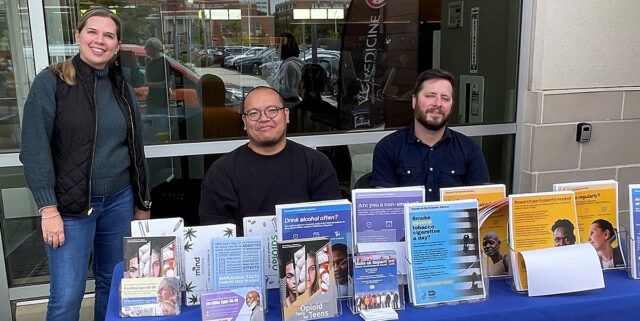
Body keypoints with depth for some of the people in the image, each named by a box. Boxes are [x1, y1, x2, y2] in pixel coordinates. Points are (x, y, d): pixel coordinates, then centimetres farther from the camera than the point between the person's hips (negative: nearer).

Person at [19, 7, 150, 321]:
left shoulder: (122, 88, 7)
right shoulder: (50, 82, -7)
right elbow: (34, 149, -10)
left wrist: (142, 202, 14)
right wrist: (48, 209, -15)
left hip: (119, 200, 5)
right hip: (71, 204, -4)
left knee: (114, 284, 14)